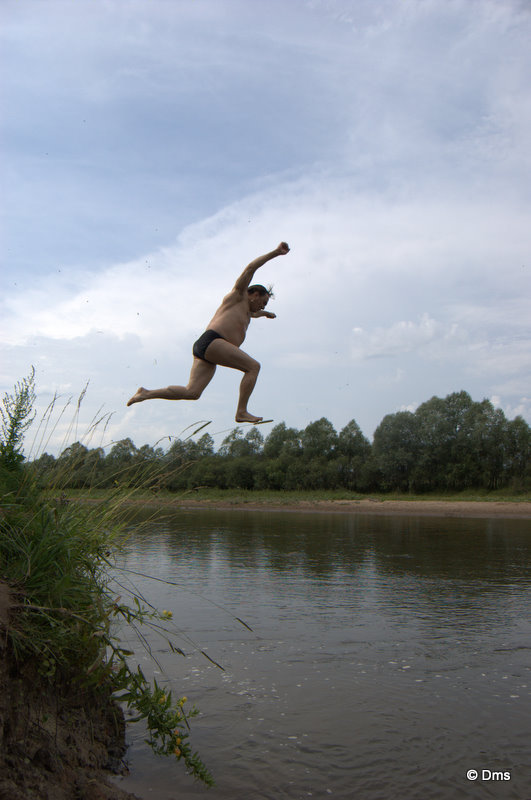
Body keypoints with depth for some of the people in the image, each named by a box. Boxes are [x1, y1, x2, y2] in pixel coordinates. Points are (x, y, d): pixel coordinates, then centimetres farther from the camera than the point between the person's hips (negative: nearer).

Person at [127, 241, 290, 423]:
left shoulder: (246, 311, 35)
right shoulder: (238, 294, 12)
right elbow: (251, 268, 2)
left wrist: (265, 313, 78)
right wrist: (275, 253, -1)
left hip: (203, 349, 9)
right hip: (211, 342, -9)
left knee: (192, 392, -4)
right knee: (253, 366, -13)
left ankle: (147, 393, -2)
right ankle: (241, 412, -20)